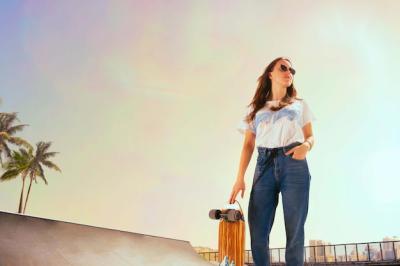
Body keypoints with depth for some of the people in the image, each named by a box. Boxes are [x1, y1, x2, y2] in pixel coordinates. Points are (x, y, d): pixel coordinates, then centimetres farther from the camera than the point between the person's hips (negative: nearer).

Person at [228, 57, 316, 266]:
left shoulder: (300, 105, 19)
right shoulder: (255, 108, 18)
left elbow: (310, 137, 16)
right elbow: (248, 145, 12)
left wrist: (306, 146, -10)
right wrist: (240, 177, 1)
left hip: (294, 165, 0)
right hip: (264, 166, 1)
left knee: (294, 231, -6)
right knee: (258, 232, -5)